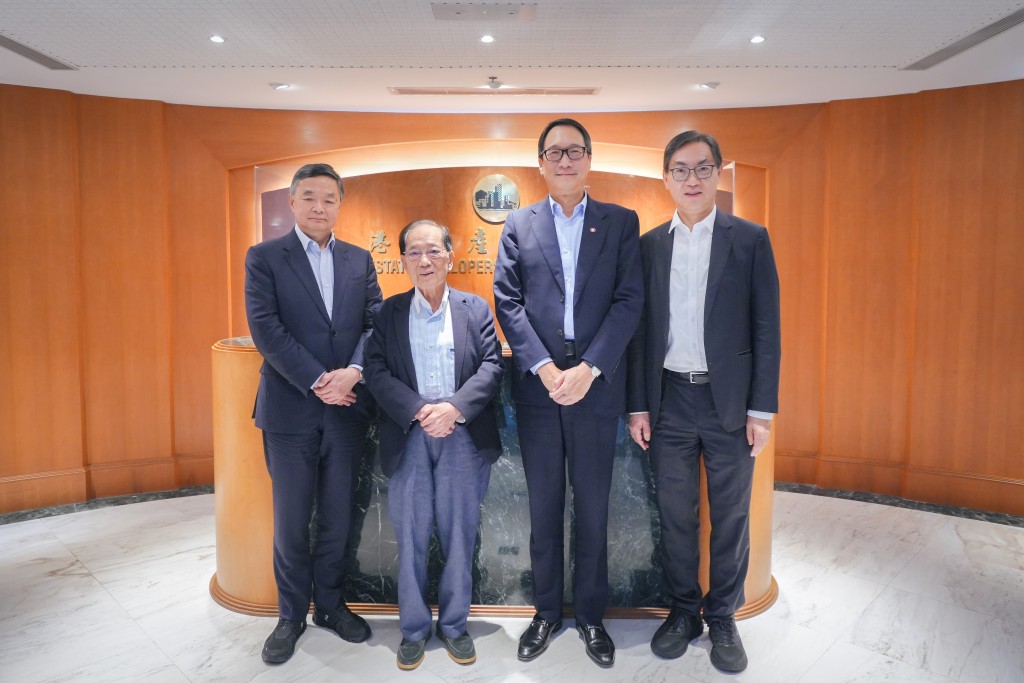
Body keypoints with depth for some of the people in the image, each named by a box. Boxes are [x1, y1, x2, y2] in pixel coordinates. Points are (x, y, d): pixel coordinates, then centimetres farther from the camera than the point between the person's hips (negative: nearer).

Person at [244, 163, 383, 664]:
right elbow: (266, 328, -10)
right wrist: (317, 382, -16)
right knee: (291, 521, 9)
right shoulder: (264, 257, 0)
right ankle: (292, 615, 29)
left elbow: (375, 322, 2)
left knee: (338, 518, 13)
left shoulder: (360, 260, 10)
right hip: (290, 409, -2)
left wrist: (353, 372, -15)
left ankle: (330, 605, 33)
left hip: (348, 406, 3)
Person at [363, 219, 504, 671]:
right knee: (411, 536, 8)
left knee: (460, 534, 9)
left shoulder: (476, 309, 7)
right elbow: (376, 371, -3)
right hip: (408, 437, 0)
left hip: (463, 436, 0)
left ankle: (454, 625, 28)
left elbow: (491, 367, -1)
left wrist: (454, 408, -16)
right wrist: (419, 411, -16)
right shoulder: (389, 312, 7)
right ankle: (413, 629, 26)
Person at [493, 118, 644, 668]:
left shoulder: (621, 222, 6)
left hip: (596, 386, 0)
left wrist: (589, 368, -13)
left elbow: (629, 300, -2)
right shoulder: (518, 225, 9)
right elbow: (507, 301, 1)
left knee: (593, 506, 10)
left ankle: (591, 615, 29)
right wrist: (543, 367, -11)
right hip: (537, 386, 1)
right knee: (543, 506, 11)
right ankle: (546, 612, 29)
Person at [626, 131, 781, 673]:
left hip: (729, 400, -1)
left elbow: (766, 328, -1)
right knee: (675, 515, 12)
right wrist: (637, 405, 2)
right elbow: (641, 329, 6)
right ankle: (682, 611, 31)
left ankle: (722, 618, 29)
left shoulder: (750, 240, 1)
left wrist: (761, 409, -6)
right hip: (669, 400, 2)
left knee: (730, 517, 10)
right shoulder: (650, 245, 6)